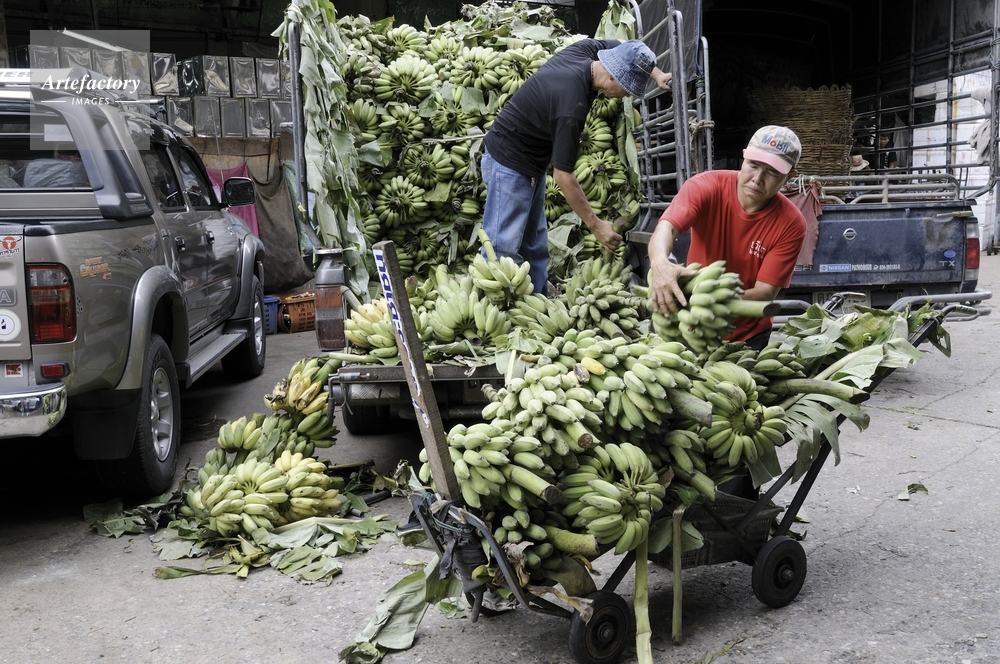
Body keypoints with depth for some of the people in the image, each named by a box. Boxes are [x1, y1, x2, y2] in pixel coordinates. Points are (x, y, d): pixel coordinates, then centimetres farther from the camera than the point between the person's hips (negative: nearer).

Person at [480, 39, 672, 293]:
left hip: (530, 162, 10)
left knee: (534, 247, 11)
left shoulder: (586, 49, -9)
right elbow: (563, 175, -27)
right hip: (510, 164, -10)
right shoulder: (572, 107, -32)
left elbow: (626, 49, 15)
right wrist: (596, 225, -22)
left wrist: (658, 75, 1)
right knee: (504, 248, -10)